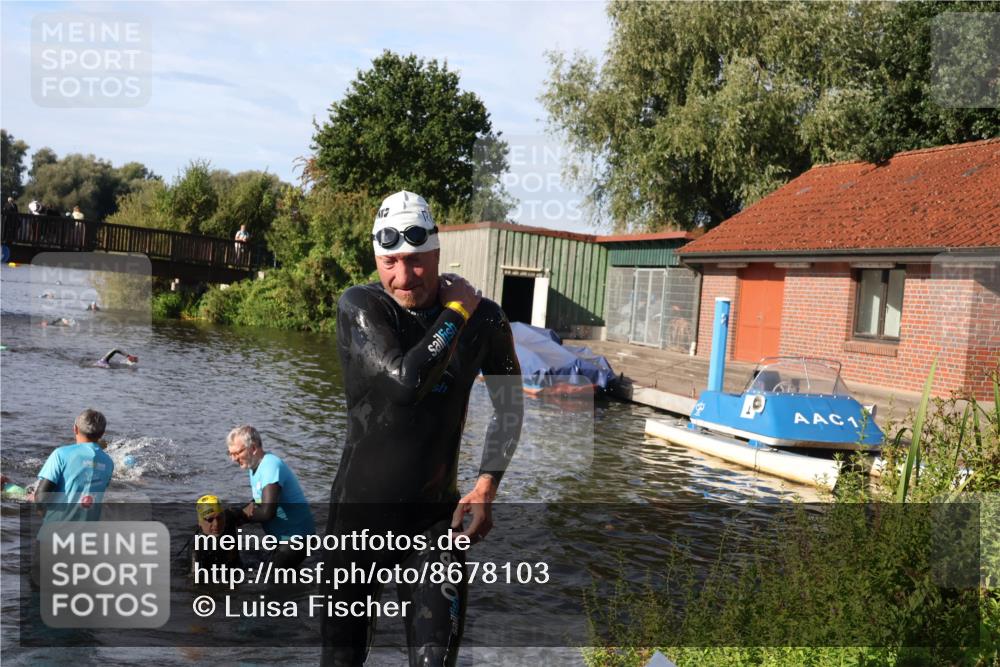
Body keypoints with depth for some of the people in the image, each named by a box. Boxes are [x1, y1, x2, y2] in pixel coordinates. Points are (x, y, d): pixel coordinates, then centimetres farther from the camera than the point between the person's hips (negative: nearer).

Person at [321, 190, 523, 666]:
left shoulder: (484, 319, -6)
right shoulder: (360, 306, -13)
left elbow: (510, 405, 8)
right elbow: (406, 381, -29)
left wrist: (486, 486, -1)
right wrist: (455, 314, -18)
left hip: (435, 516, 1)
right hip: (359, 510, 0)